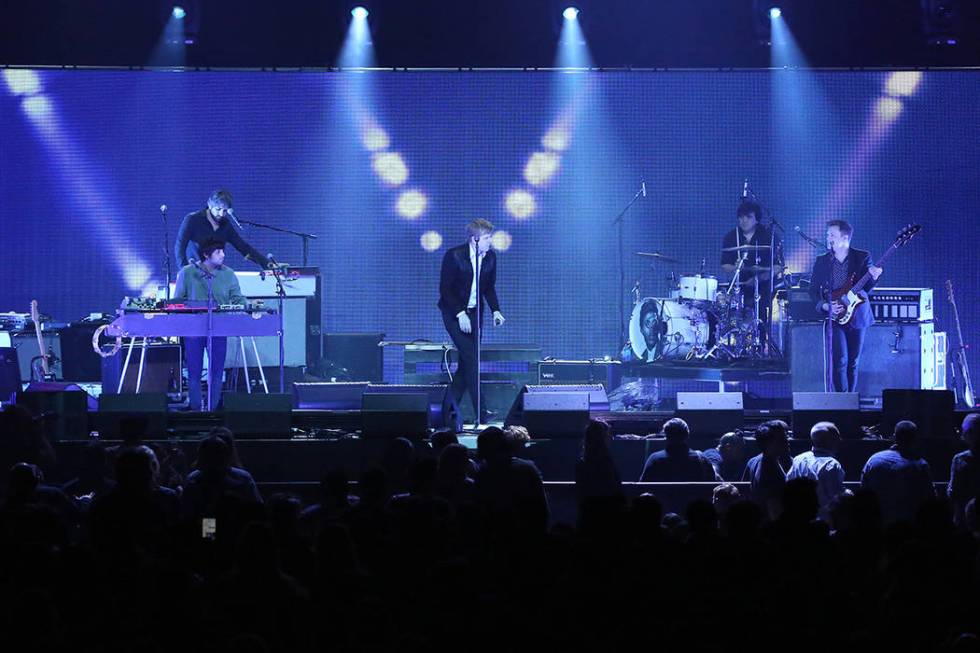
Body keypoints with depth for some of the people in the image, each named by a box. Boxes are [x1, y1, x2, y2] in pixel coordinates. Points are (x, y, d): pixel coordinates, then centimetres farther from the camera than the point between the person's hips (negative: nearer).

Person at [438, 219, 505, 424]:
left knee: (466, 360, 3)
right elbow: (445, 289, -14)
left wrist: (495, 310, -5)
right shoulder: (454, 256, -15)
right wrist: (460, 314, -21)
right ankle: (481, 412, -15)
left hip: (475, 313, 6)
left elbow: (489, 288, 11)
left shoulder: (490, 257, 1)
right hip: (454, 312, -6)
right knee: (471, 359, -13)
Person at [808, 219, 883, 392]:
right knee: (840, 360, -14)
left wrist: (873, 278, -21)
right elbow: (813, 290, 7)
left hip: (857, 316, 1)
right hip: (834, 317, -1)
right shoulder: (821, 261, 5)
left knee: (853, 362, 6)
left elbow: (866, 289, 0)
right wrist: (824, 305, -9)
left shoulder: (862, 258, 1)